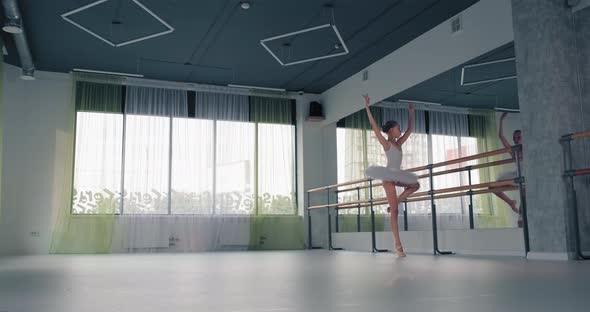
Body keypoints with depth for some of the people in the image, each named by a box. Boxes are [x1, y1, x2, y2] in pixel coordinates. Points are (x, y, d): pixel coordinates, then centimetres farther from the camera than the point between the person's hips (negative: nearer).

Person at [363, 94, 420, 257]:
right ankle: (398, 245, -7)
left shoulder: (399, 143, 13)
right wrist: (367, 107, -20)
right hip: (388, 177, -8)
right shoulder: (386, 143, -7)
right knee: (394, 211, -9)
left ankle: (395, 202, 10)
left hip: (397, 176, 8)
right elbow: (374, 126, -16)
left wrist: (411, 112, 22)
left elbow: (410, 129, 23)